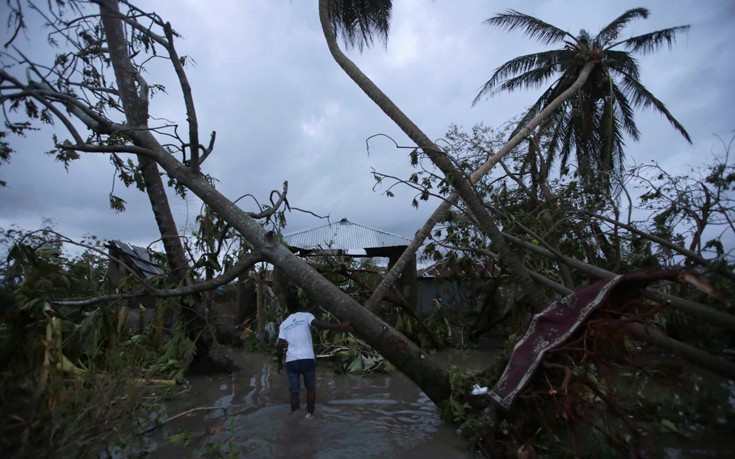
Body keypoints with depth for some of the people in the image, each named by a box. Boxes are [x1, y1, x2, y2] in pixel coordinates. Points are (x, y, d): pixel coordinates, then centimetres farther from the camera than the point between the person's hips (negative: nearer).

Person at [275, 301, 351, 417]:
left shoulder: (283, 324, 14)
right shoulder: (306, 316, 5)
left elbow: (280, 345, 5)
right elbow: (319, 324, -14)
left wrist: (280, 363, 18)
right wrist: (340, 326, -22)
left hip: (291, 361, 2)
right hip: (307, 359, -2)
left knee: (294, 392, 13)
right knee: (311, 388, 19)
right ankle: (309, 415, 14)